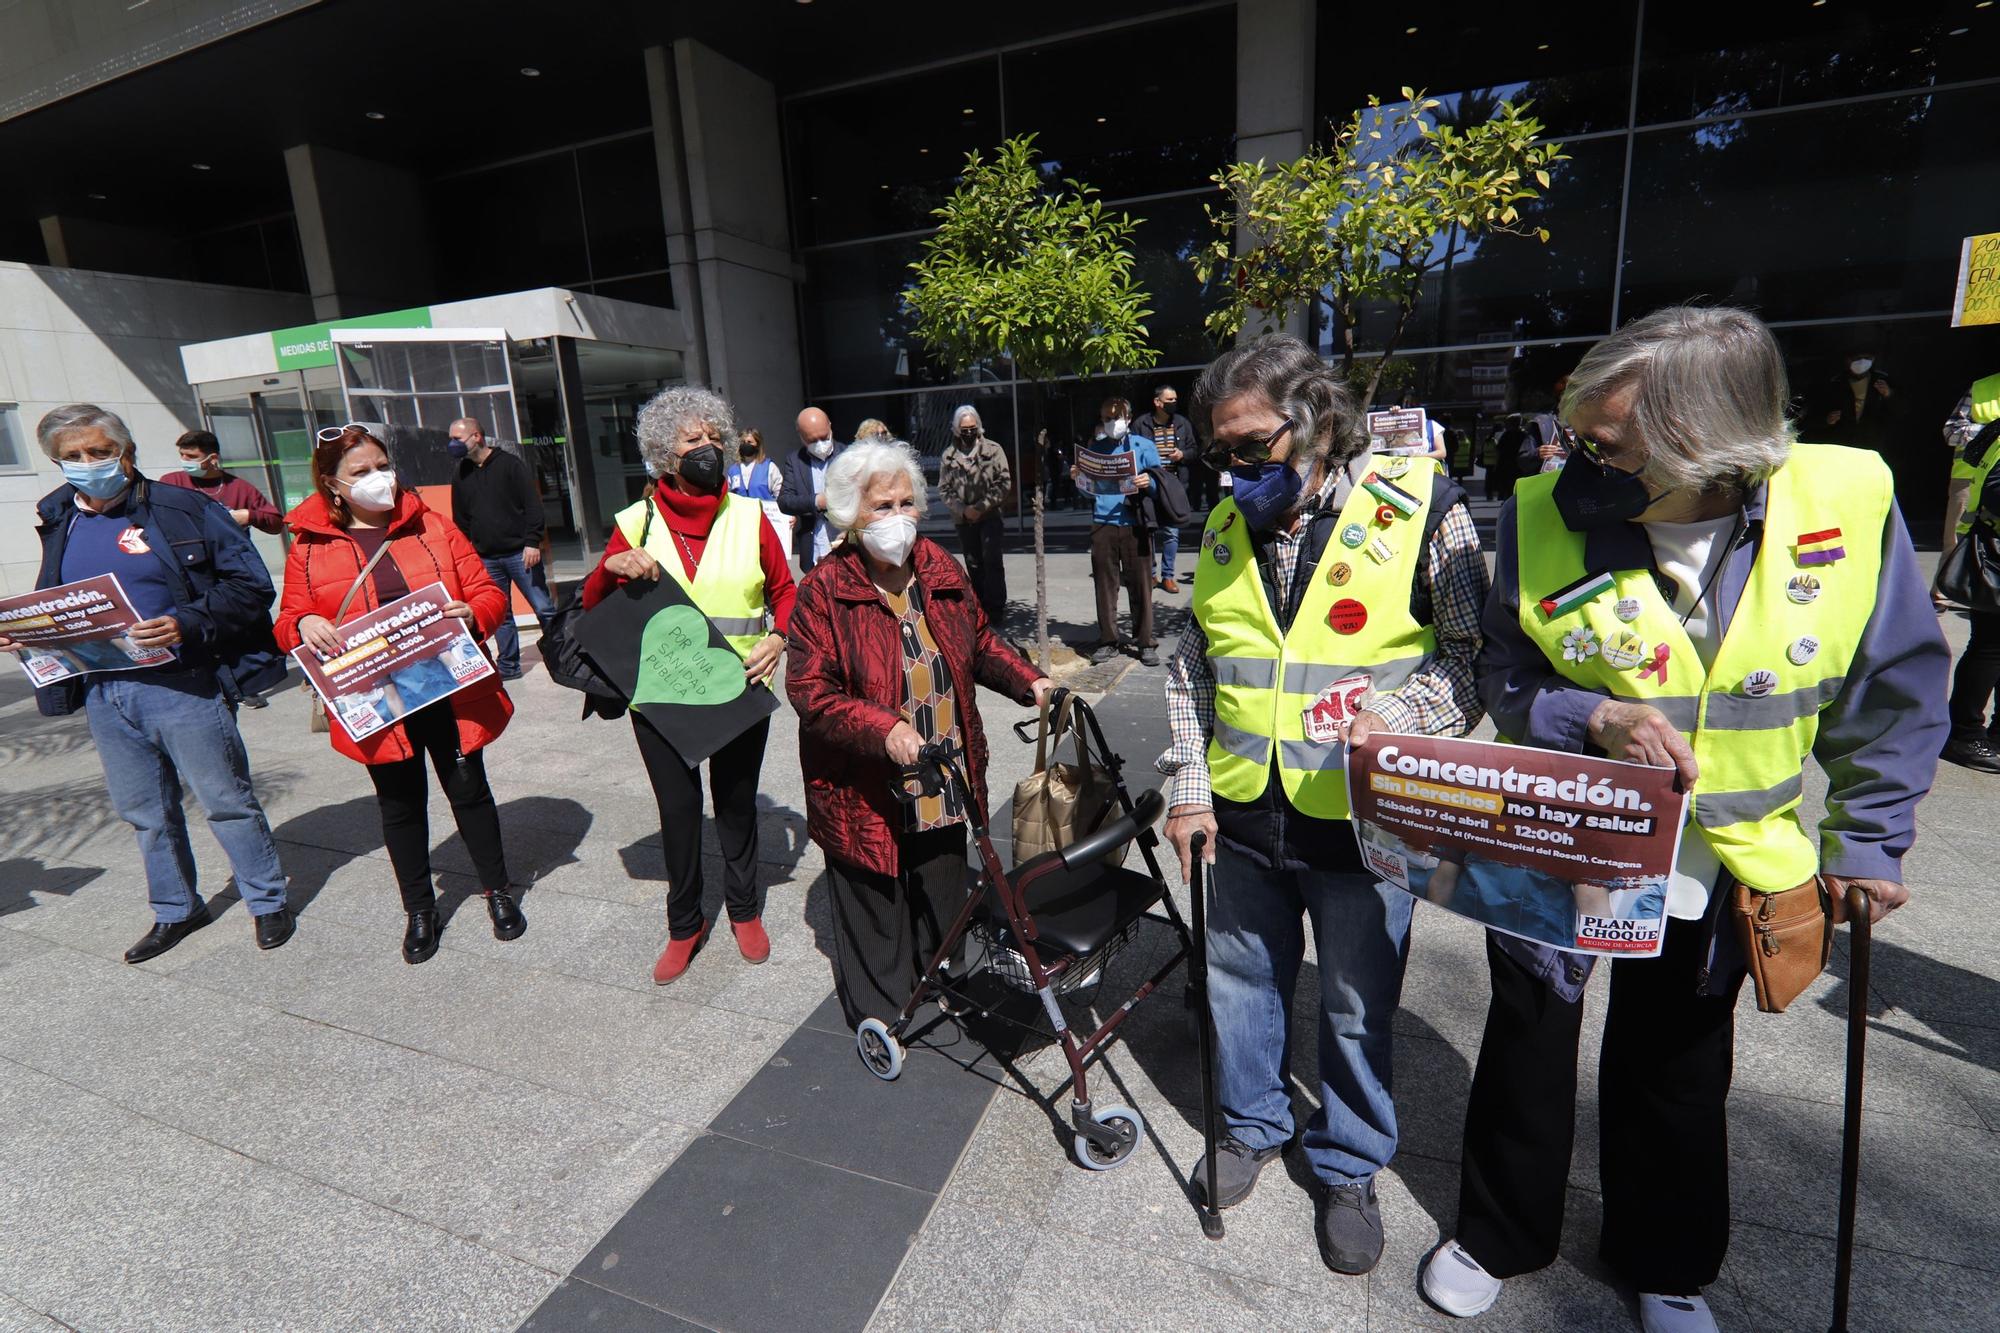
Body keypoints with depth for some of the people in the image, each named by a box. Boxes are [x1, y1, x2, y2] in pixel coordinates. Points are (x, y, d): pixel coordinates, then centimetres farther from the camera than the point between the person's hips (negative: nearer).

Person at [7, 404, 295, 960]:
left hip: (182, 685, -6)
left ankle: (268, 901, 20)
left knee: (226, 801, 4)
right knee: (144, 812, 17)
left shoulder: (183, 509, -7)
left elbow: (250, 585, -11)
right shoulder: (59, 523, 12)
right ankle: (176, 910, 34)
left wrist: (187, 625, -24)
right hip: (104, 693, 6)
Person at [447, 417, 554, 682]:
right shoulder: (460, 475, 13)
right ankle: (509, 666, 16)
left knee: (544, 608, -4)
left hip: (520, 553, -5)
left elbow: (533, 505, -8)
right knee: (499, 614, 8)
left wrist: (532, 542, -16)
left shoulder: (510, 464, -2)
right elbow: (459, 520, 19)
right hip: (485, 559, 5)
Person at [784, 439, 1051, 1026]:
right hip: (865, 788, -5)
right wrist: (884, 730, -32)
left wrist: (1028, 681, 0)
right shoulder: (824, 590, -14)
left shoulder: (941, 569, 2)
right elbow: (809, 690, -19)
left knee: (943, 896, 22)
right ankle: (879, 1017, 37)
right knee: (876, 904, 12)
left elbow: (980, 642, 15)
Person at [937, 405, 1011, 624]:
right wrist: (963, 510, -8)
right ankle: (981, 607, 20)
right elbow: (944, 489, 6)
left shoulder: (993, 450, -2)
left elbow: (1004, 483, -6)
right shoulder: (948, 455, 5)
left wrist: (980, 507, -13)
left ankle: (996, 608, -7)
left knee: (992, 561, -12)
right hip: (963, 519, 3)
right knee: (973, 564, 10)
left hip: (990, 516, -3)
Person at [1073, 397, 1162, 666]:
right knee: (1105, 584, 4)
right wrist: (1078, 479, 1)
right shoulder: (1094, 448, 15)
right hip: (1102, 524, 2)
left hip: (1134, 525, -2)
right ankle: (1108, 641, 15)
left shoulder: (1144, 446, 7)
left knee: (1141, 584, -1)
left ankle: (1146, 642, 9)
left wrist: (1148, 482, -17)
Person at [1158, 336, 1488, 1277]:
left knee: (1358, 1008, 15)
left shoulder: (1420, 506, -10)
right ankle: (1252, 1124, 46)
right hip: (1242, 818, 4)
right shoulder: (1224, 526, 4)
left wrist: (1401, 715, -24)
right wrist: (1187, 786, 4)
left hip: (1362, 822, -3)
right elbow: (1189, 670, 9)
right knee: (1241, 982, 20)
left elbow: (1481, 654, -7)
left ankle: (1349, 1166, 41)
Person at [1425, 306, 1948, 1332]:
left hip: (1720, 864, 1)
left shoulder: (1850, 501, -17)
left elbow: (1893, 693, -3)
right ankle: (1497, 1236, 43)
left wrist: (1867, 841, 0)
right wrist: (1592, 718, -28)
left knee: (1676, 1071, 21)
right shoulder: (1545, 516, -20)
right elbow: (1503, 679, -9)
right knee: (1527, 1050, 16)